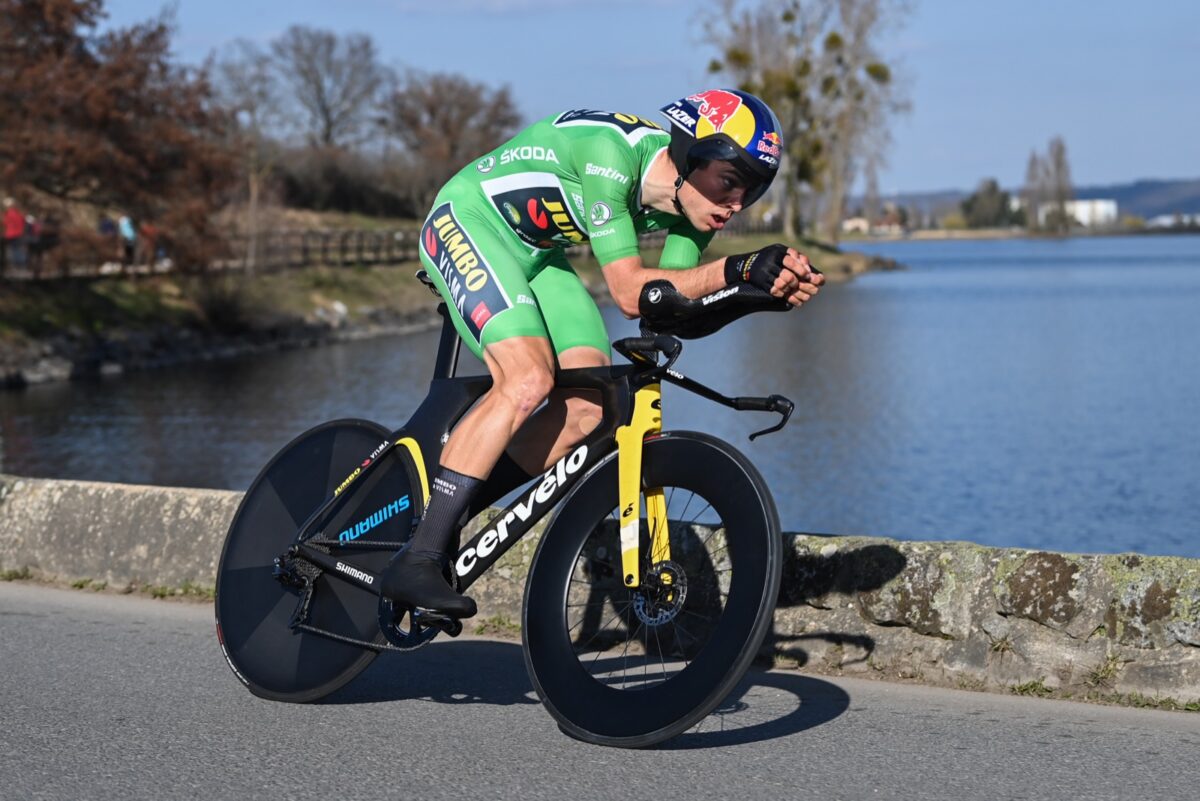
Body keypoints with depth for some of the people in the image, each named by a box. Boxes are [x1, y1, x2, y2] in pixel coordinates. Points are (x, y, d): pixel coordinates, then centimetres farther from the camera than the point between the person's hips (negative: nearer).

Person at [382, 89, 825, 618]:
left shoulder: (690, 200, -11)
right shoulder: (612, 155, -33)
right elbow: (629, 292, -33)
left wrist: (775, 285, -27)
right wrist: (736, 270, -43)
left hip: (537, 253, 8)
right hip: (469, 222, -8)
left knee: (588, 407, -10)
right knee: (528, 381, -28)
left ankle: (443, 517, 2)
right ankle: (415, 561, -25)